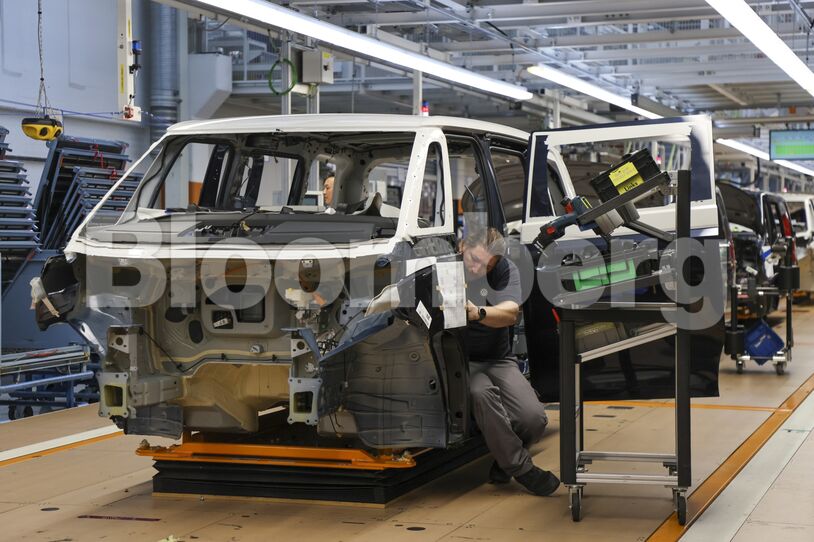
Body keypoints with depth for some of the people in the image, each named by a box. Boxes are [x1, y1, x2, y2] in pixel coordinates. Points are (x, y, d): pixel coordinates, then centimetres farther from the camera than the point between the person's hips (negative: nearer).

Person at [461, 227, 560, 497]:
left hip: (498, 360, 3)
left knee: (534, 417, -18)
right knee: (481, 392, -36)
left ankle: (504, 460, 15)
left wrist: (478, 313, -40)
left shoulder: (505, 269, -1)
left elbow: (511, 313, -20)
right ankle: (522, 468, -20)